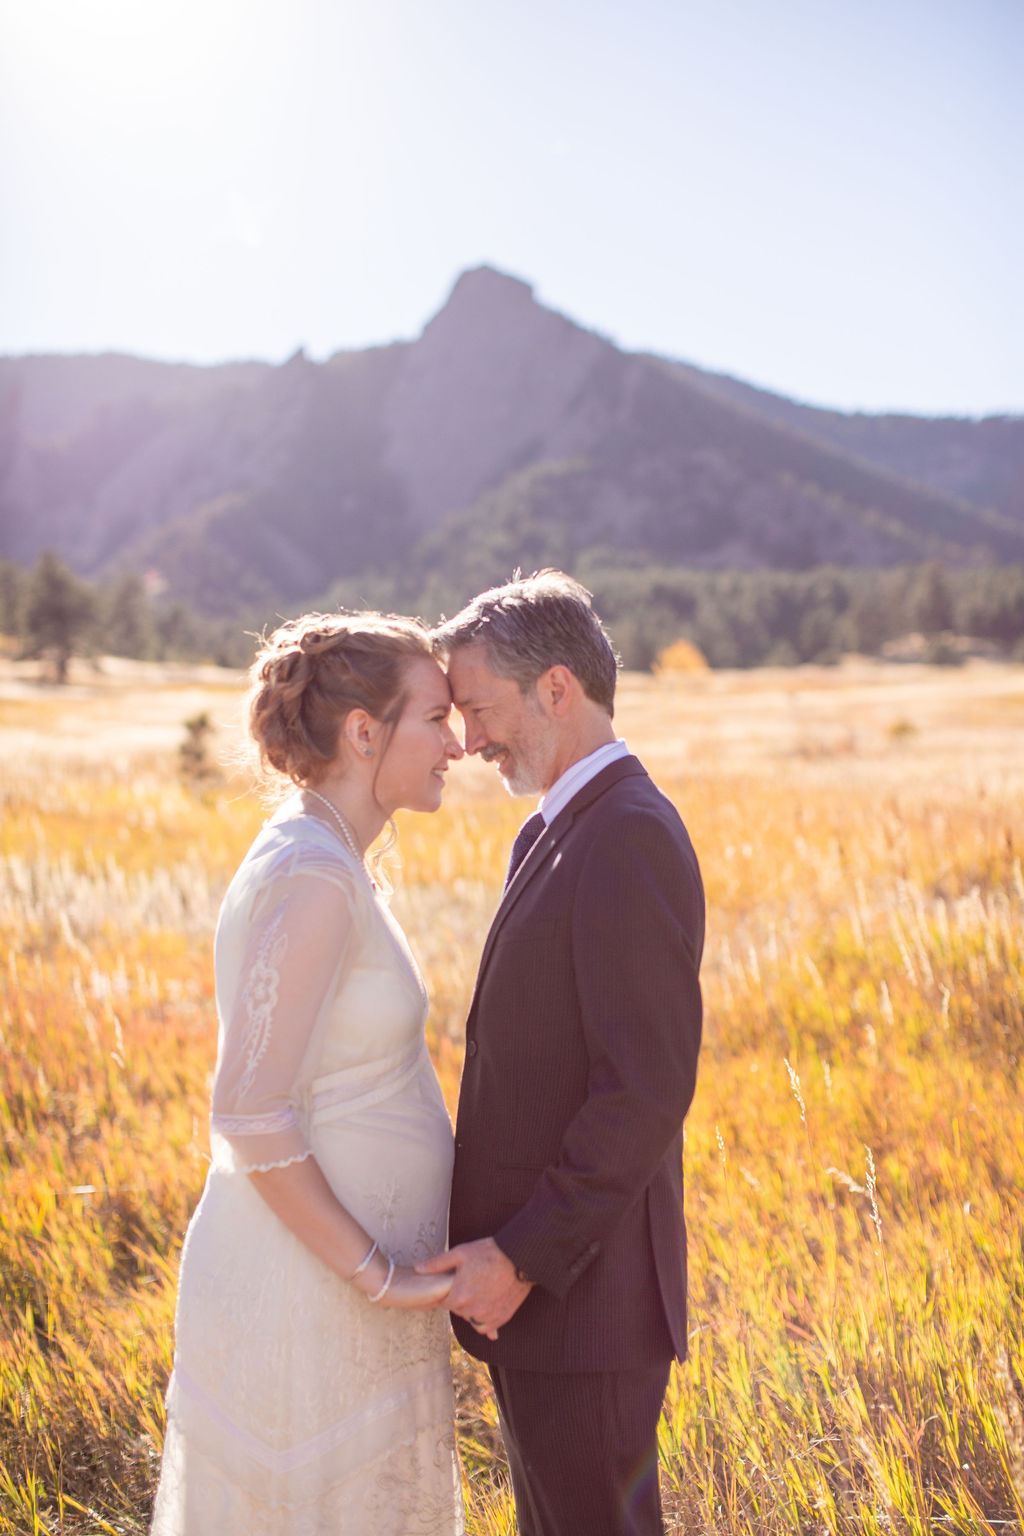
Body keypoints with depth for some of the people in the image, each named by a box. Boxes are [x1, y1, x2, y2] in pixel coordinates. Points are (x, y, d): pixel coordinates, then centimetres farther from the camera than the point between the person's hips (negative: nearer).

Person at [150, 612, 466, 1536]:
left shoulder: (322, 861, 8)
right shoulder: (312, 877, -21)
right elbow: (250, 1118, -24)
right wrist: (375, 1275, -17)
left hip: (341, 1270, 9)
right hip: (311, 1292, -9)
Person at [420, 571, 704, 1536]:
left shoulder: (631, 838, -19)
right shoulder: (553, 834, 13)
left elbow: (647, 1087, -24)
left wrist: (520, 1260, -21)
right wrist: (502, 1249, 11)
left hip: (582, 1292, -10)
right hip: (537, 1287, 10)